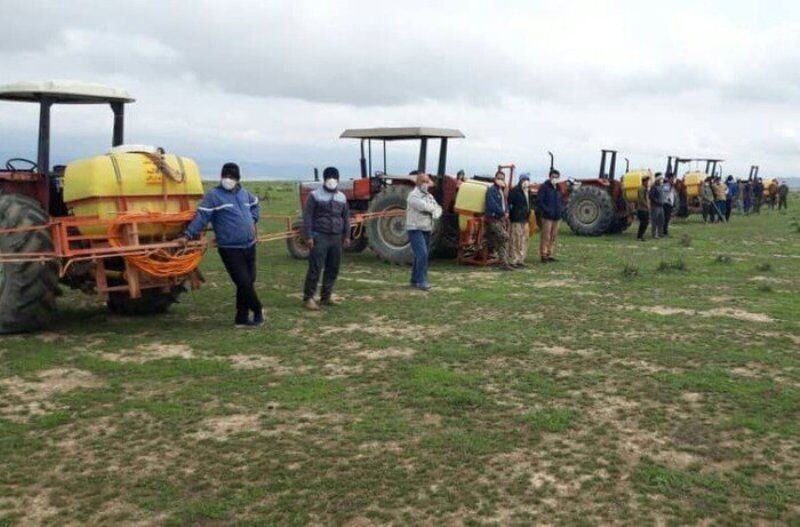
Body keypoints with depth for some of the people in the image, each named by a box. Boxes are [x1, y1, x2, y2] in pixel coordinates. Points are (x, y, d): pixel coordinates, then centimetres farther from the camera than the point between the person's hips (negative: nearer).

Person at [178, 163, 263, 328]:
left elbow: (255, 204, 32)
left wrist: (253, 220, 16)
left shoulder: (244, 193, 12)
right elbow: (202, 216, -14)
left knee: (248, 282, 9)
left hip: (249, 246, 6)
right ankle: (258, 311, 13)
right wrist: (187, 235, -23)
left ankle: (242, 318, 19)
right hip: (230, 249, -6)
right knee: (244, 283, -10)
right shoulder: (213, 195, -7)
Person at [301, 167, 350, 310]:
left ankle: (326, 296, 19)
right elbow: (307, 216, -7)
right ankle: (308, 297, 0)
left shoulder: (341, 197, 13)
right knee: (315, 268, -7)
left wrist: (347, 236, 12)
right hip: (320, 237, -5)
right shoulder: (315, 195, -3)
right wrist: (308, 236, -13)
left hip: (336, 238, 5)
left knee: (333, 268, 8)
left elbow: (346, 217, 18)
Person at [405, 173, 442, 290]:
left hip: (427, 230, 8)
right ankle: (421, 281, -17)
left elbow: (437, 208, 9)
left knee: (419, 256, 11)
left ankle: (414, 281, 20)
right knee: (422, 254, -18)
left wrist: (436, 214, -14)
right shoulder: (414, 195, -10)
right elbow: (424, 206, -23)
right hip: (415, 229, -8)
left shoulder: (429, 196, 16)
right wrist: (433, 208, -4)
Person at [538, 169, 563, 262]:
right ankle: (543, 255, -3)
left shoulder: (558, 188, 17)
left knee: (553, 237, 10)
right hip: (547, 217, -7)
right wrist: (547, 210, -20)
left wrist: (561, 209, 8)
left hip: (557, 216, 7)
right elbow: (540, 201, -13)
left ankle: (550, 255, 17)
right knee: (546, 236, -7)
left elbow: (561, 200, 26)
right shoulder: (544, 187, -6)